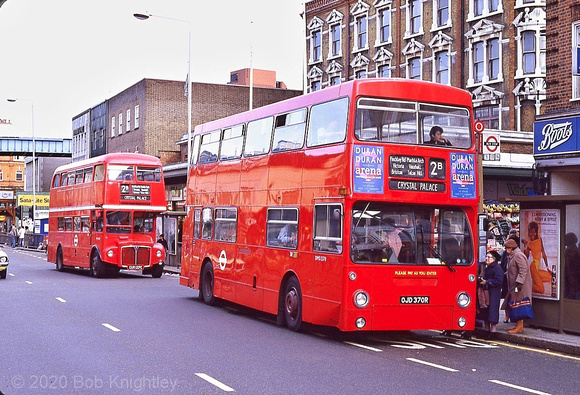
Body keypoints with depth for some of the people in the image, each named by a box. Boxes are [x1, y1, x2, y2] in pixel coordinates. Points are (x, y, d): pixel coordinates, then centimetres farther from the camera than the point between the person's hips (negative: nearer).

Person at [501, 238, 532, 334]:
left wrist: (519, 284, -24)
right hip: (514, 285, 10)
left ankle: (519, 327, -5)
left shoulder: (518, 255, -14)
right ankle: (519, 326, 14)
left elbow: (523, 270, -20)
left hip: (520, 285, -10)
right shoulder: (512, 256, 17)